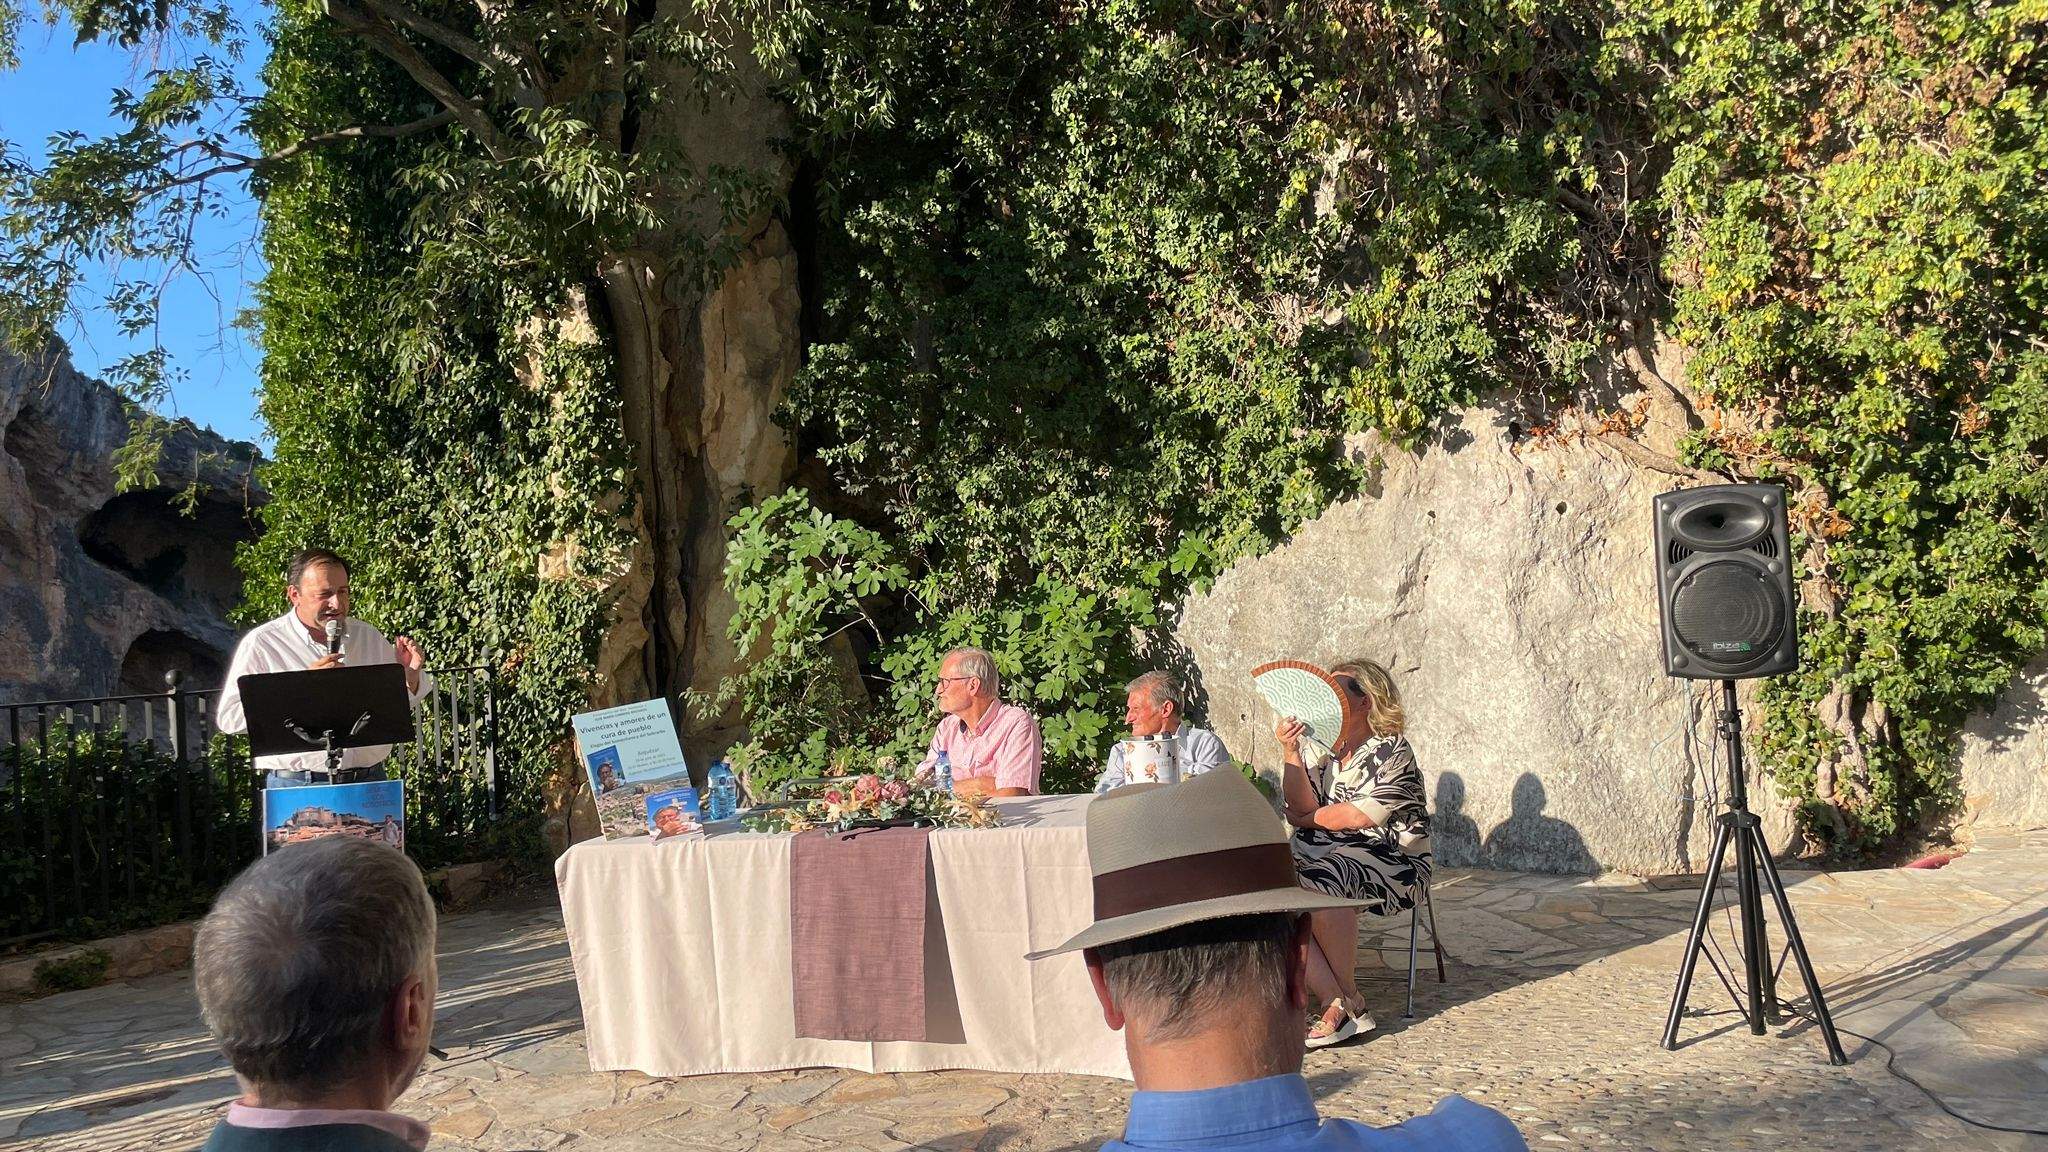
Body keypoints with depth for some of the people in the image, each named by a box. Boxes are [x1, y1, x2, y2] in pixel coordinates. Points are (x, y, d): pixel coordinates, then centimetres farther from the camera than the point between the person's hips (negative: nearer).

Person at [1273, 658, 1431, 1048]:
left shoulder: (1391, 750, -2)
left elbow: (1360, 816, -12)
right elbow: (1302, 807, 2)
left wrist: (1307, 818, 3)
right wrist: (1291, 754, -9)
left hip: (1390, 859, -6)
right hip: (1321, 855, 6)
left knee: (1319, 887, -36)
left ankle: (1348, 999, -15)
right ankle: (1342, 1009, -24)